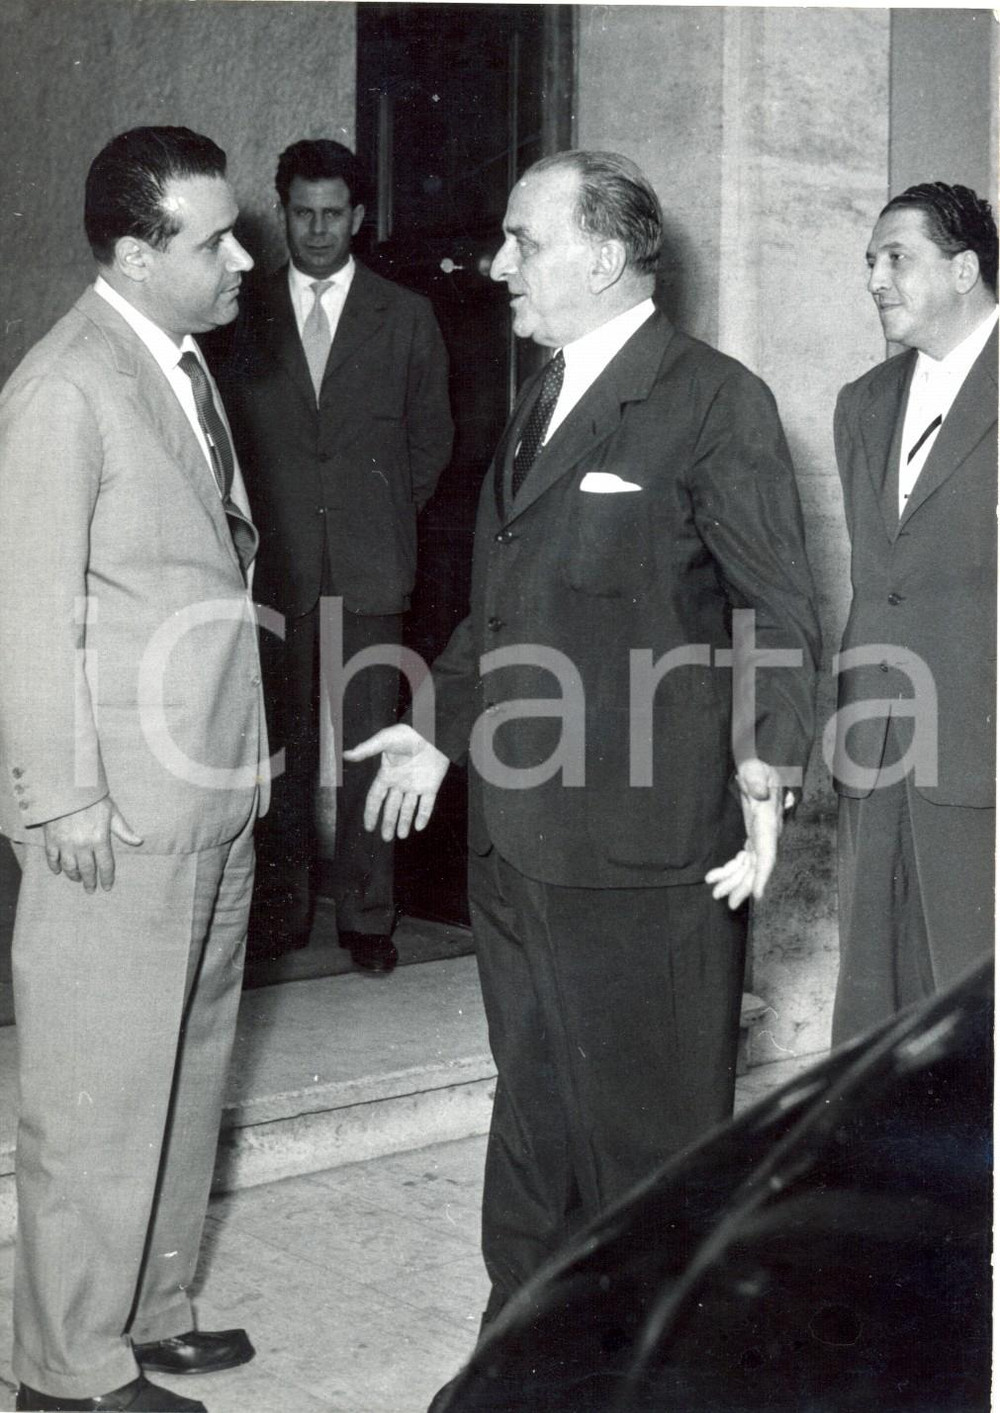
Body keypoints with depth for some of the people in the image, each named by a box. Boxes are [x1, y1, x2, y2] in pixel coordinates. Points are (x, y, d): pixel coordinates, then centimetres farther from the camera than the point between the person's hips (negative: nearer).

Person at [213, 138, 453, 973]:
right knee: (283, 739, 5)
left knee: (368, 741, 2)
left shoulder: (406, 318, 6)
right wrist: (253, 530, 5)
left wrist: (389, 519, 9)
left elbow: (432, 439, 13)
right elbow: (226, 433, 10)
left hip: (370, 567, 0)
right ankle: (282, 905, 17)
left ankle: (367, 912, 13)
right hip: (273, 566, 1)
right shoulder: (245, 316, 7)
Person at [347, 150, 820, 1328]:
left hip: (642, 841, -8)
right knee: (532, 1105, 19)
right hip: (516, 829, 8)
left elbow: (779, 610, -10)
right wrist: (444, 726, 26)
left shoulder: (713, 400, -9)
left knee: (648, 1119, 5)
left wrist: (764, 777, -19)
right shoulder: (540, 401, 16)